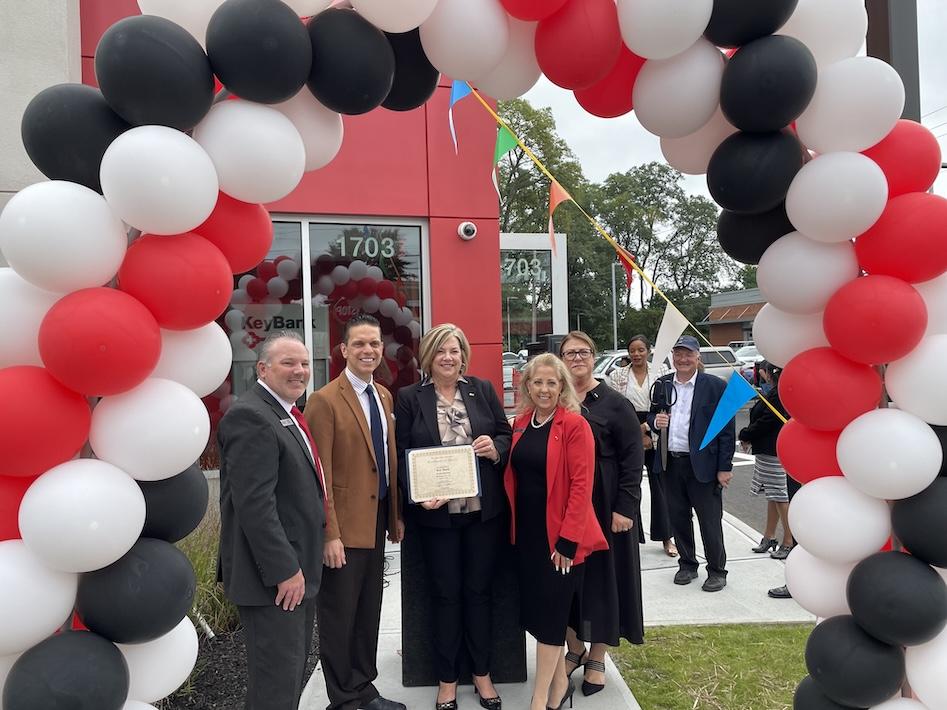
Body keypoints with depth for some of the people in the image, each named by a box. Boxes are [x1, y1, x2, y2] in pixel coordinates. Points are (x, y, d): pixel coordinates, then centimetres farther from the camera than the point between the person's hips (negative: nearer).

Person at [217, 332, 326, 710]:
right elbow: (254, 503, -24)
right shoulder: (249, 416, -18)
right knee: (277, 677, 1)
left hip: (296, 568, 10)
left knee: (294, 666, 20)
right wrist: (284, 570, -22)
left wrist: (299, 565, 15)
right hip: (275, 577, -10)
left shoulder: (289, 414, 12)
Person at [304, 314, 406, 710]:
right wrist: (329, 535, -18)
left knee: (369, 613, 18)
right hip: (345, 528, -7)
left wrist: (396, 514, 10)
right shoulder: (325, 401, -14)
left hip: (378, 522, 7)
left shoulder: (384, 396, 9)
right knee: (339, 617, 9)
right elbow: (320, 475, -16)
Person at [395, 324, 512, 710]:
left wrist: (496, 448, -14)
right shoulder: (409, 397, -1)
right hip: (436, 512, -1)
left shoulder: (483, 389, 4)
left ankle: (482, 674, 32)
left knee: (479, 591, 13)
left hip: (484, 510, 2)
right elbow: (402, 454, -3)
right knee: (446, 595, 11)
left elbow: (506, 434, 8)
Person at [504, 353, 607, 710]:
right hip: (526, 532, 6)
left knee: (550, 613, 2)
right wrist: (514, 527, 8)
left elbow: (581, 485, -16)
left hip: (558, 535, -6)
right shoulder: (521, 423, 7)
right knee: (535, 610, 13)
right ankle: (560, 681, 32)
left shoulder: (575, 425, -13)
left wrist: (568, 540, -18)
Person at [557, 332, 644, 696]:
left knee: (602, 575, 7)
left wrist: (624, 508, -15)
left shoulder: (615, 404, -6)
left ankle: (597, 659, 24)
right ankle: (574, 648, 30)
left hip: (603, 506, -3)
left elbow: (632, 459, -8)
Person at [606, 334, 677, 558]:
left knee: (660, 486, 5)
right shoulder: (618, 375, 4)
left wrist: (646, 427, -9)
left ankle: (666, 537, 15)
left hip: (656, 435, 0)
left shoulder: (661, 371, 3)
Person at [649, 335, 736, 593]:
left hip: (702, 465, -4)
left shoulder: (715, 386, -6)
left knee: (710, 521, 5)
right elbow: (652, 416, 17)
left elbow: (727, 429, -7)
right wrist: (655, 421, -8)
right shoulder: (662, 384, 7)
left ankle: (717, 570, 21)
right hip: (671, 464, 4)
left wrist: (725, 468, -10)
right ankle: (687, 564, 31)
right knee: (678, 518, 14)